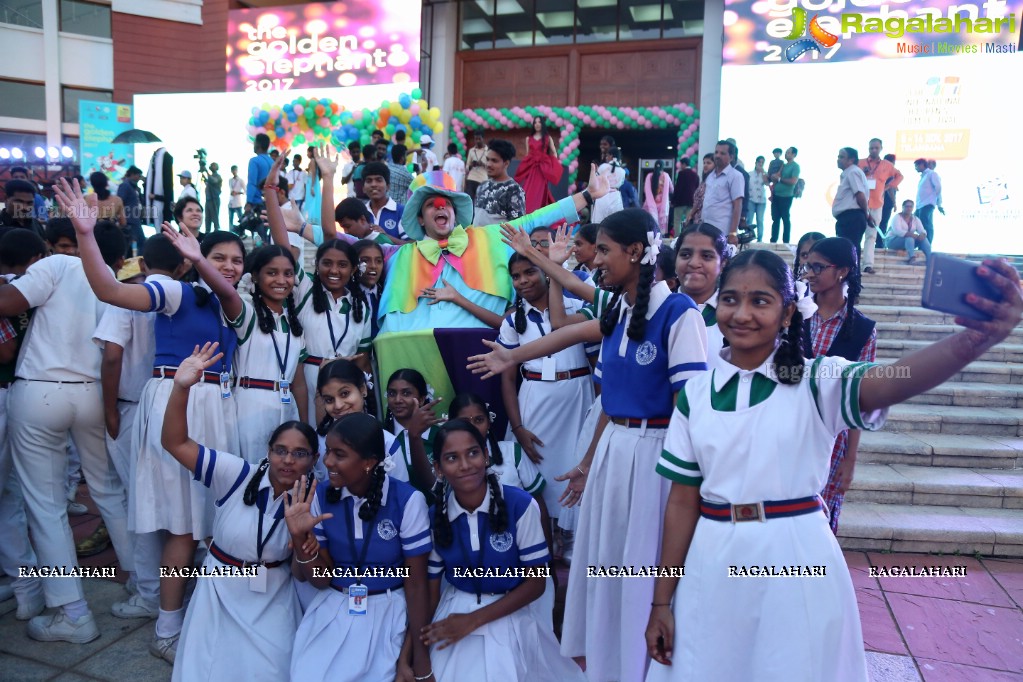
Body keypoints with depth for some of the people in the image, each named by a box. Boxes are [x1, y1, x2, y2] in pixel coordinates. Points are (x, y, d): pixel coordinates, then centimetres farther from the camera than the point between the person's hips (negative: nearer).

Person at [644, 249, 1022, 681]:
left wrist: (977, 338, -48)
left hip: (797, 561, -2)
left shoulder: (815, 381, -5)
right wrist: (661, 601, 5)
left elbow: (896, 383, -27)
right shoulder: (695, 394, 2)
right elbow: (682, 501, 3)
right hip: (712, 566, 2)